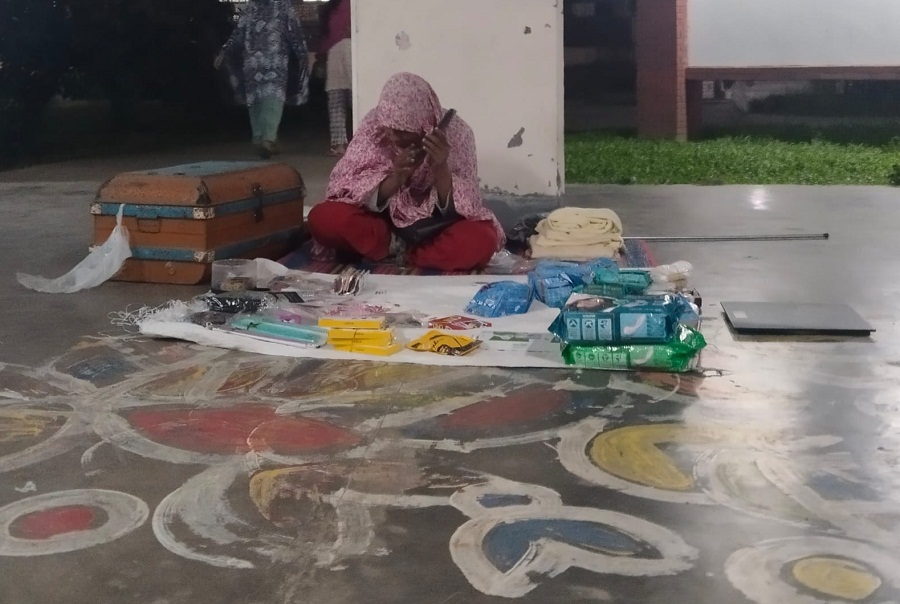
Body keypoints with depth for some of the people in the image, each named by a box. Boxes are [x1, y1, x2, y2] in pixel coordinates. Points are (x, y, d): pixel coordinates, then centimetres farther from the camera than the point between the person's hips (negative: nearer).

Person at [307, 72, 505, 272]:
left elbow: (456, 208, -16)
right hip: (385, 221, 1)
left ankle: (395, 249, -16)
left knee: (480, 241, -33)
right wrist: (394, 178, -31)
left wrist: (441, 169, -33)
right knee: (322, 218, -25)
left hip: (437, 228, -1)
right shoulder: (374, 125, -13)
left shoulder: (456, 132, -16)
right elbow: (358, 194, -14)